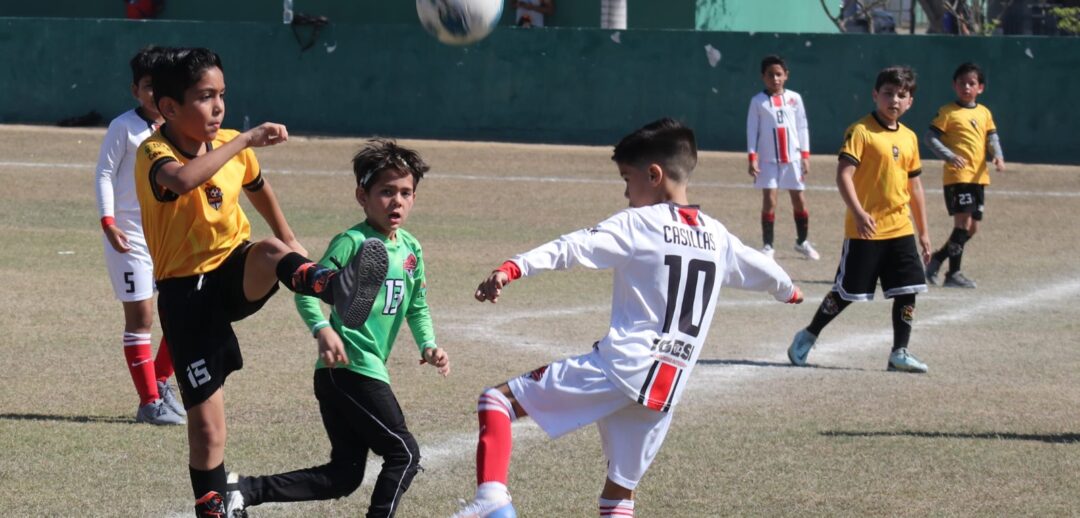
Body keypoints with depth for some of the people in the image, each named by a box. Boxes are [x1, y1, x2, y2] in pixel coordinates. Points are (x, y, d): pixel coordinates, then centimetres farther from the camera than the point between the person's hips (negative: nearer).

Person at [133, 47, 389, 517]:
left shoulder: (233, 146, 1)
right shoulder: (154, 153, -17)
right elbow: (181, 180, -43)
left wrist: (289, 241, 28)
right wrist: (244, 140, -40)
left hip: (236, 273, 3)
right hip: (186, 293, -3)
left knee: (269, 251, -35)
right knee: (206, 428, -3)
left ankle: (335, 288, -66)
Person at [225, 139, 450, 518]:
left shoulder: (411, 249, 13)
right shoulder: (353, 242, -11)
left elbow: (417, 307, 23)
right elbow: (307, 290, -15)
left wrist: (428, 346, 7)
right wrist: (323, 330, -30)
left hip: (370, 372, 9)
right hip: (349, 369, -9)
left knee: (343, 477, 9)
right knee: (404, 454, -7)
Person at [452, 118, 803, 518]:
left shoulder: (638, 223, -4)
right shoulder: (717, 237, 15)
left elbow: (573, 248, -19)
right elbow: (761, 269, 33)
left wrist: (512, 269, -30)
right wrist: (788, 290, 55)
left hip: (619, 370, -6)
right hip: (664, 392, 6)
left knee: (498, 402, -3)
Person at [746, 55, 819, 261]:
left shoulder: (794, 98, 4)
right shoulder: (758, 102, -1)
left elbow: (802, 128, 7)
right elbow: (752, 131, -2)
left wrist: (805, 156, 4)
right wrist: (752, 158, -10)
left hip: (792, 158, 2)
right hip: (768, 159, -2)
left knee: (799, 200, 6)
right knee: (769, 201, -4)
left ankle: (802, 242, 22)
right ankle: (768, 245, 4)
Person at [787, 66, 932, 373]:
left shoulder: (909, 138, 11)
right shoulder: (861, 131, -10)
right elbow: (843, 175, -17)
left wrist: (923, 231, 17)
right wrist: (858, 213, -30)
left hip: (900, 229, 6)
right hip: (865, 231, -6)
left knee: (908, 290, 1)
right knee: (847, 293, 1)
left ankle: (900, 354, 9)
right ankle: (807, 337, 20)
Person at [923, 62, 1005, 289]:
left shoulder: (984, 113, 14)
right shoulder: (948, 112, -3)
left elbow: (992, 137, 12)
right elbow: (930, 137, -7)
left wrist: (998, 156, -8)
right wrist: (949, 156, -21)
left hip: (979, 176, 7)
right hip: (957, 176, -7)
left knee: (972, 228, 9)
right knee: (963, 222, -14)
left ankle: (937, 258, 26)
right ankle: (953, 274, -10)